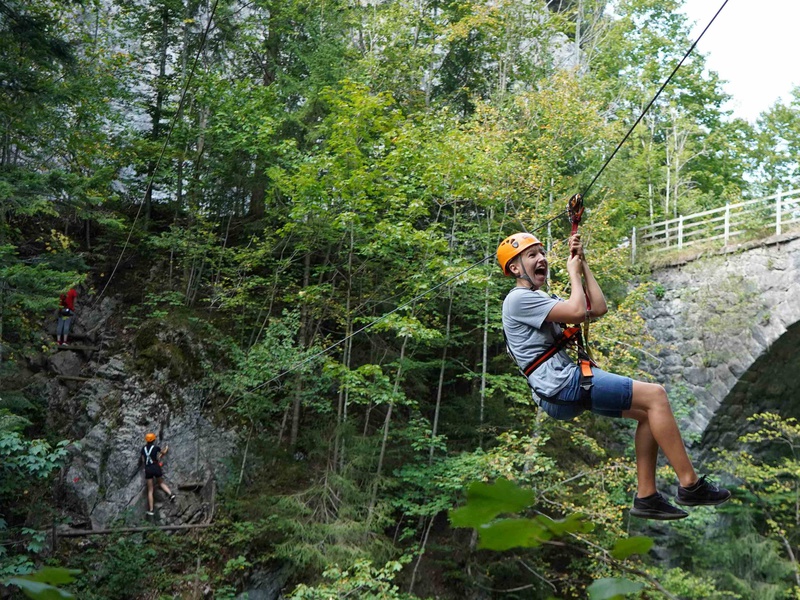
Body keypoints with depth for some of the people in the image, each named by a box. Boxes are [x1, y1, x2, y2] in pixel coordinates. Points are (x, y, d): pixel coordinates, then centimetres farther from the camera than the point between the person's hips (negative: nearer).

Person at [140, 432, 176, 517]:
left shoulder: (144, 448, 5)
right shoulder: (155, 447, -3)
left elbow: (142, 460, 11)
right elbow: (163, 452, 17)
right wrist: (166, 448, 38)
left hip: (148, 469, 2)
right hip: (156, 468, -1)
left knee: (150, 490, 6)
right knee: (161, 483, 26)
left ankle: (150, 510, 4)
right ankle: (171, 494, 4)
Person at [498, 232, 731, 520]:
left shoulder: (539, 298, 25)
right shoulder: (518, 299, -7)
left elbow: (599, 308, 18)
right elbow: (577, 312, -19)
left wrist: (582, 263, 15)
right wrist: (573, 272, -2)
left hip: (570, 382, 10)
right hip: (562, 386, -10)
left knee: (648, 412, 6)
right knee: (655, 395, -15)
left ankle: (645, 496, 6)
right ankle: (690, 485, -10)